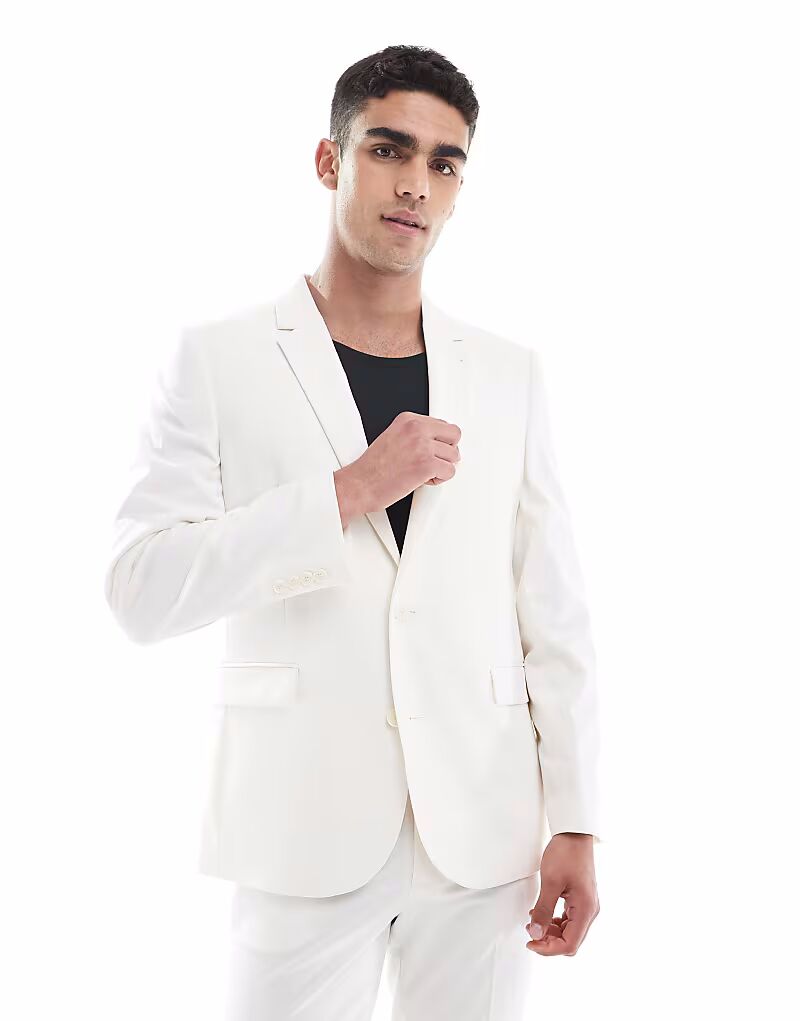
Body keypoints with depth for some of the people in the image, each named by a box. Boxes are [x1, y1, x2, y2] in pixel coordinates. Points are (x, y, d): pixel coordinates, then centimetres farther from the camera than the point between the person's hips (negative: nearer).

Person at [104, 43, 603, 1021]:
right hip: (305, 828, -2)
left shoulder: (508, 372, 5)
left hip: (483, 830, 2)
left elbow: (554, 612, 6)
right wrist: (351, 489, -19)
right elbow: (141, 591, -11)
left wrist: (576, 823, 2)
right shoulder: (216, 361, -2)